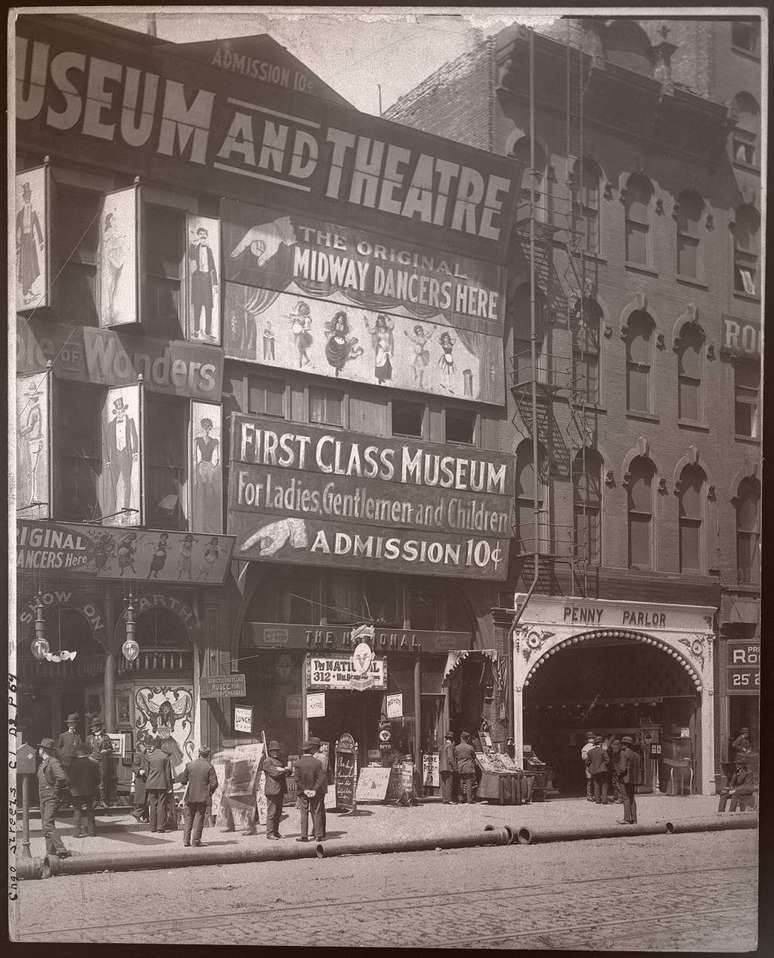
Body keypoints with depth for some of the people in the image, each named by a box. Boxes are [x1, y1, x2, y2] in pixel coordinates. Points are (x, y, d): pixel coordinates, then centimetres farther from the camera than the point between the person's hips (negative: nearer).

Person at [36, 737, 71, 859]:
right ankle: (50, 852, 14)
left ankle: (61, 850, -23)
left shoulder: (53, 762, -15)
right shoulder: (43, 763, 15)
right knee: (45, 826, 10)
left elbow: (62, 778, -30)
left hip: (51, 799, -10)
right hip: (43, 799, 10)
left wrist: (55, 792, -20)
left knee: (48, 825, -19)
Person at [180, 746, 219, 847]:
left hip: (190, 796, 2)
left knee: (188, 817, 12)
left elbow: (183, 780, 3)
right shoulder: (209, 767, -7)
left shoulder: (190, 765, -1)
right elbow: (214, 783, -10)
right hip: (203, 797, -2)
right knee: (199, 818, 5)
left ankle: (186, 840, 10)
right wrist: (209, 792, 8)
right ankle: (196, 841, 3)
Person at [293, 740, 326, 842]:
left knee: (303, 814, 3)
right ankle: (318, 835, 7)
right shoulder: (318, 763, -6)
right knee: (316, 813, 7)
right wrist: (315, 790, -11)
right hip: (316, 793, 1)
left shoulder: (298, 763, -6)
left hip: (303, 792, -1)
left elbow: (298, 779, -11)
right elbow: (321, 778, -10)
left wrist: (305, 790, -8)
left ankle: (304, 836, 1)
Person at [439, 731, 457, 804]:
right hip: (449, 768, -8)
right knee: (449, 784, -8)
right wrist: (454, 767, -13)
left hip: (442, 768, 8)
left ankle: (444, 799, 6)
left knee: (443, 784, 7)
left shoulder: (442, 746, 17)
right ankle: (448, 799, -11)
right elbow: (450, 757, -16)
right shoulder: (450, 746, -9)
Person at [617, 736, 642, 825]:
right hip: (634, 779, 8)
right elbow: (638, 768, 12)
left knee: (626, 798, -5)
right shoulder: (636, 755, 11)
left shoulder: (624, 753, -12)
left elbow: (623, 767, -18)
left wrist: (619, 774, -4)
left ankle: (627, 819, -7)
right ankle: (633, 819, 13)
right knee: (632, 798, 13)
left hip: (626, 778, -8)